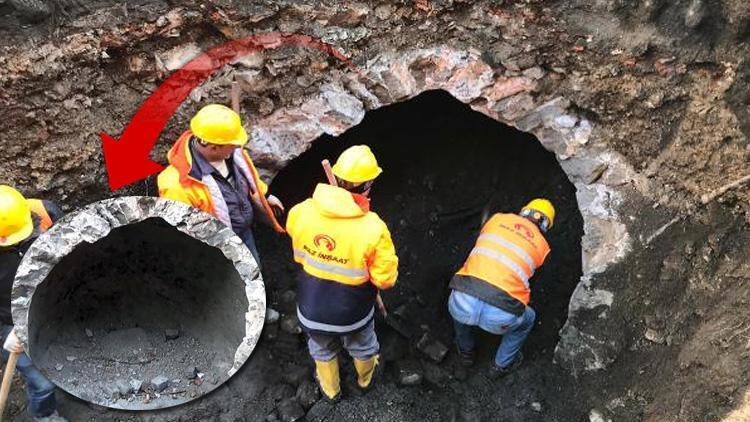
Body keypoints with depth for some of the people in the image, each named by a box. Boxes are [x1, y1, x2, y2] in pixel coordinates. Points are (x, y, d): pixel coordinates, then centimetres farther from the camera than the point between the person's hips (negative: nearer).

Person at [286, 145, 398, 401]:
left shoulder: (300, 212, -21)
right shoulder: (373, 229, -31)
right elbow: (386, 280, -18)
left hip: (311, 309, 2)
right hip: (352, 313, -2)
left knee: (323, 351, 32)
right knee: (362, 348, 32)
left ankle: (330, 390, 58)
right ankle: (365, 379, 61)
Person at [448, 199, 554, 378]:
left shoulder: (498, 219, 19)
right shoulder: (542, 245, 17)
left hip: (463, 303, 2)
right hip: (499, 317, -1)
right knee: (528, 318, 35)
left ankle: (466, 352, 53)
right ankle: (502, 365, 45)